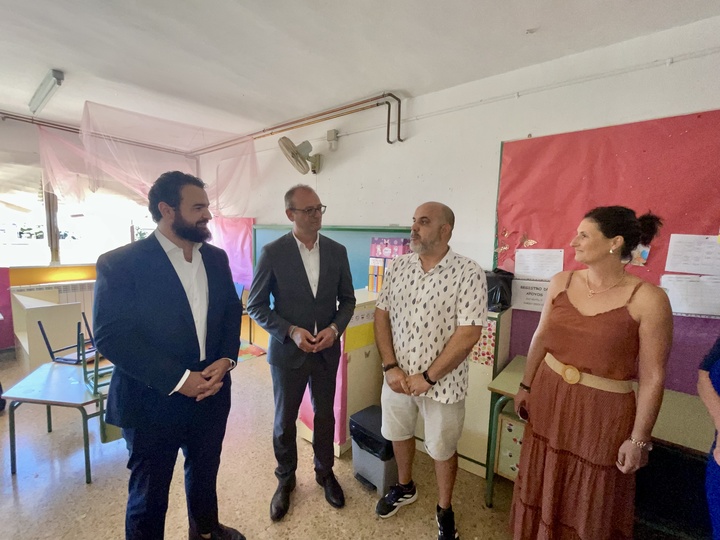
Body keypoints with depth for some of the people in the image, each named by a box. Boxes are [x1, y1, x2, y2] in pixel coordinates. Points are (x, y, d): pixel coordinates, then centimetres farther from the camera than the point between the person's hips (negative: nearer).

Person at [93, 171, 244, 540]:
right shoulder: (120, 263, -15)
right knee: (149, 493, 19)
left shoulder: (216, 258, 1)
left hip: (211, 393, 5)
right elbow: (110, 337, -18)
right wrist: (178, 379, -21)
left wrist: (226, 359, -10)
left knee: (205, 473, 27)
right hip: (153, 402, -5)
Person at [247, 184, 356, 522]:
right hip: (287, 352, -2)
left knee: (325, 416, 19)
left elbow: (347, 299, 3)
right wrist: (291, 331, -19)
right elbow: (256, 305, -8)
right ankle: (285, 479, 44)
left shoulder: (337, 251, -3)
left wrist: (335, 327, -14)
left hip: (327, 351, 3)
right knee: (285, 421, 17)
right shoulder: (273, 252, -12)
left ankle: (325, 472, 46)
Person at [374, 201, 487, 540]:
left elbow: (468, 334, -19)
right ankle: (404, 487, 53)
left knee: (442, 448, 17)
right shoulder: (399, 266, -2)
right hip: (397, 376, 5)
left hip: (441, 382, -4)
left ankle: (444, 510, 45)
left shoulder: (469, 273, -16)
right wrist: (390, 367, -9)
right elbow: (381, 315, 0)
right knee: (399, 433, 24)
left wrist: (428, 378, -16)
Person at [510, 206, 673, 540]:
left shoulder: (647, 299, -16)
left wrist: (639, 439, -8)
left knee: (591, 503, 19)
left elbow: (653, 377, -12)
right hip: (548, 399, 4)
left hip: (603, 412, -4)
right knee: (543, 486, 24)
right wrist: (525, 386, 9)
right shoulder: (561, 282, -3)